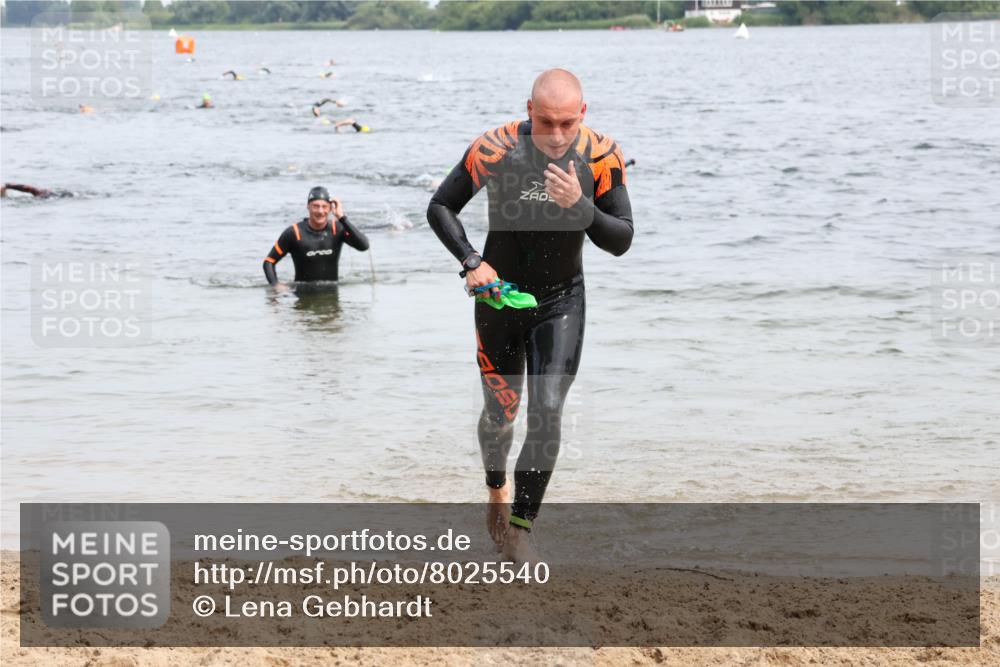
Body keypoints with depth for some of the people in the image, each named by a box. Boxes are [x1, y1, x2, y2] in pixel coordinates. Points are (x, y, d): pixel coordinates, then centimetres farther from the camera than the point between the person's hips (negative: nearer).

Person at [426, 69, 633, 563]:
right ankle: (497, 490, 40)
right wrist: (470, 261, -21)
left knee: (548, 412, -12)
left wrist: (580, 206, -31)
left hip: (562, 300, 0)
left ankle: (519, 529, -3)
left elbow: (621, 241, -13)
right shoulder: (494, 150, -21)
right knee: (501, 411, 9)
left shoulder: (601, 156, -17)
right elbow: (440, 208, -6)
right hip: (499, 295, 0)